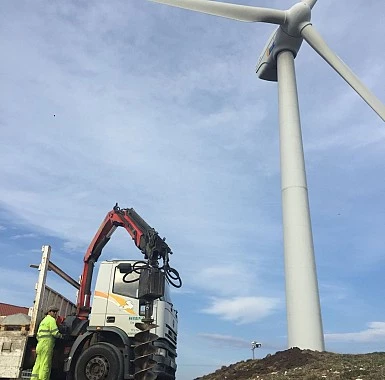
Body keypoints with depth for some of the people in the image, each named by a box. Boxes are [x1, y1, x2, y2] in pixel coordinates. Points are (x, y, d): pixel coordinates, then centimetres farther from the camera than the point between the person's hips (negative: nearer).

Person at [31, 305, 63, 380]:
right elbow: (55, 333, -12)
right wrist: (61, 336, 5)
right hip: (47, 346, -9)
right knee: (45, 366, -9)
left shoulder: (43, 320, 26)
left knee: (38, 365, 8)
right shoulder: (51, 320, -5)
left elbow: (38, 336, 29)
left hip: (40, 345, 9)